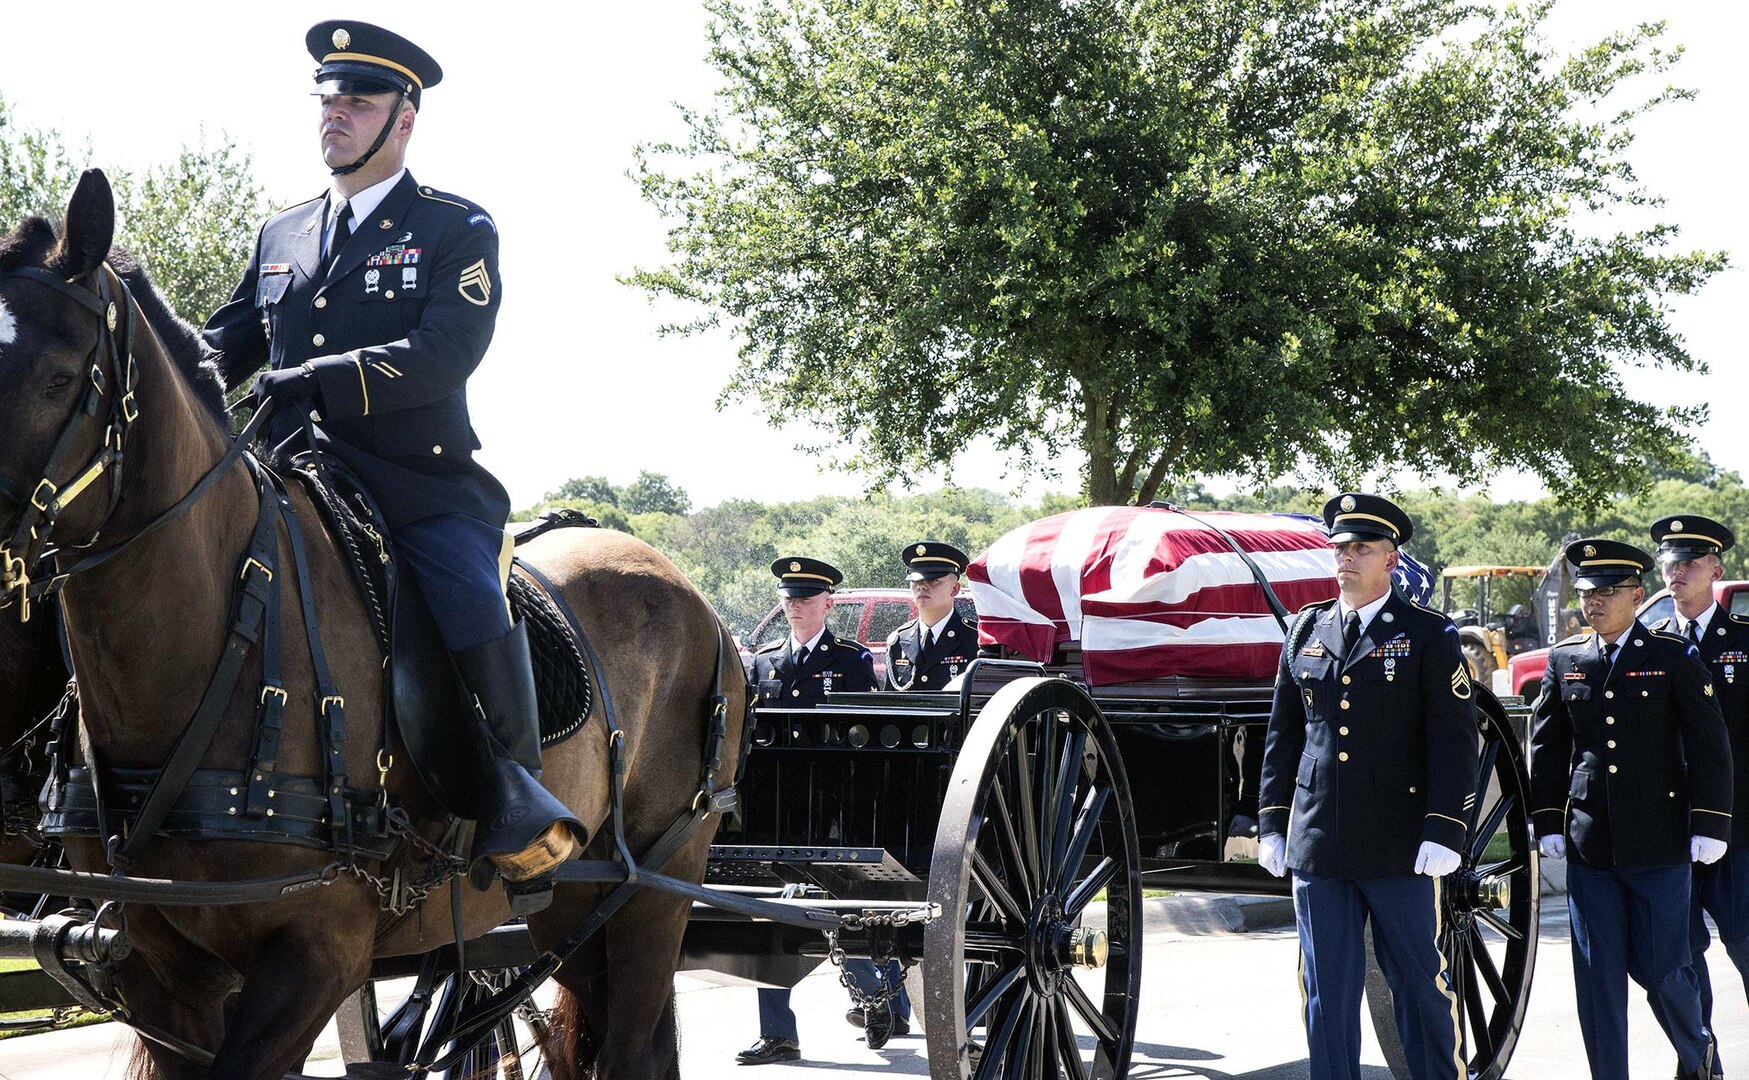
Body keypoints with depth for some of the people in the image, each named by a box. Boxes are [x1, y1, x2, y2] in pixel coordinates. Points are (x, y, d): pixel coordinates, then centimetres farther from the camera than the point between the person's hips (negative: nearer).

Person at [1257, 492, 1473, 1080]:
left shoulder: (1429, 636, -1)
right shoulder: (1306, 630, 11)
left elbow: (1454, 741, -5)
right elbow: (1282, 735, 16)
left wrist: (1443, 832, -13)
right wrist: (1272, 823, 11)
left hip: (1402, 849, -3)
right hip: (1317, 848, 4)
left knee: (1422, 987, 5)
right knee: (1326, 994, 6)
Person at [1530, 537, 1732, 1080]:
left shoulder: (1674, 657, -1)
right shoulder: (1565, 660, 8)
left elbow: (1708, 744, -1)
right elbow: (1546, 746, 13)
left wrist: (1708, 826, -6)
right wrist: (1548, 823, 7)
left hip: (1659, 847, -3)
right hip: (1589, 847, 3)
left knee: (1660, 968, 1)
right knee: (1598, 974, 2)